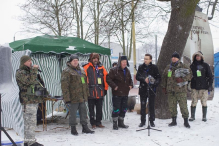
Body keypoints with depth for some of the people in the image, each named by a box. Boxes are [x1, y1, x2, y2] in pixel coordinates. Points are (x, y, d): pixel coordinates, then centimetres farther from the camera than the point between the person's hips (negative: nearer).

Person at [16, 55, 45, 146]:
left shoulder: (30, 71, 23)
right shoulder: (20, 73, -8)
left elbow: (38, 83, 33)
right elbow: (30, 81, -24)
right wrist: (34, 70, -17)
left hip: (34, 100, 10)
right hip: (28, 101, -10)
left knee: (29, 121, 13)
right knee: (30, 121, -11)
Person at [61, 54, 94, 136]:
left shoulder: (81, 70, 15)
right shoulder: (67, 71, -9)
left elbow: (85, 83, 22)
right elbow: (64, 86, -14)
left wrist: (86, 94, 17)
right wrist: (67, 99, -19)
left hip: (82, 97, 7)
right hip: (73, 98, -7)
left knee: (83, 112, 12)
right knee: (73, 114, 2)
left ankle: (85, 128, 23)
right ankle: (73, 129, 16)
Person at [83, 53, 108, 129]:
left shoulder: (101, 67, 9)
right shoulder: (87, 67, -3)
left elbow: (105, 78, 12)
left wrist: (105, 88, 11)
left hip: (100, 92, 3)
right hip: (91, 92, -3)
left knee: (99, 108, 10)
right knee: (91, 109, 5)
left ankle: (98, 122, 21)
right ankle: (93, 123, 15)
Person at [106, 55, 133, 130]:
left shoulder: (127, 71, 13)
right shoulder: (114, 70, -10)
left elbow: (130, 79, 25)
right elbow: (108, 79, -13)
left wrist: (131, 85, 7)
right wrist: (114, 86, -19)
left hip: (125, 93, 7)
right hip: (117, 93, -7)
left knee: (124, 109, 13)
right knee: (116, 109, -4)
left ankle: (121, 123, 26)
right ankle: (115, 123, 8)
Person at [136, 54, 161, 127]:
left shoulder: (154, 67, 0)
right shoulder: (141, 67, 4)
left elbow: (158, 77, 2)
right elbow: (137, 77, -1)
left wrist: (155, 82, -18)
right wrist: (144, 79, -19)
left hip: (152, 89, -1)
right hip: (143, 89, 1)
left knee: (152, 106, 7)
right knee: (143, 106, 6)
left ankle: (152, 121, 18)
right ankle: (143, 121, 16)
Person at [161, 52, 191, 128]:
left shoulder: (183, 67, 1)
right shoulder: (168, 67, 14)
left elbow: (189, 75, -3)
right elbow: (164, 77, 20)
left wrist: (182, 79, -18)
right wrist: (164, 87, 17)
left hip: (181, 90, -4)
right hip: (170, 90, 4)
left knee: (183, 106, -4)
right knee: (172, 106, 7)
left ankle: (186, 121, 7)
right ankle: (174, 121, 19)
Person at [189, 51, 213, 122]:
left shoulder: (205, 65, 6)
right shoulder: (192, 66, 10)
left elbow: (210, 76, 7)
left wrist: (210, 85, 0)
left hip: (204, 87, -1)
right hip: (194, 87, 1)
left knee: (204, 103, 1)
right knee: (194, 102, -1)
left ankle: (204, 117, 11)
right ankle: (192, 116, 8)